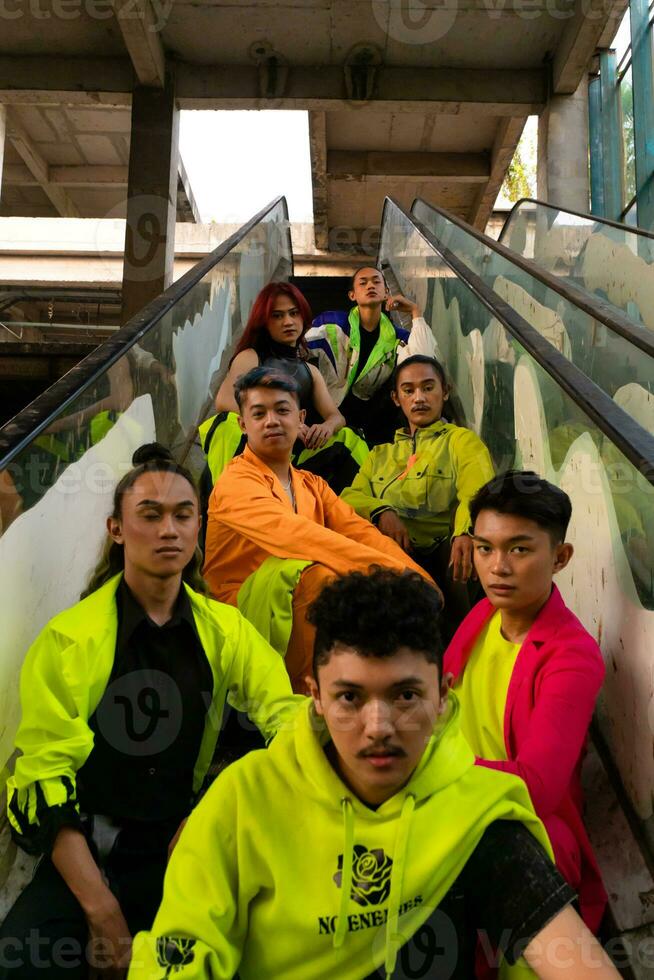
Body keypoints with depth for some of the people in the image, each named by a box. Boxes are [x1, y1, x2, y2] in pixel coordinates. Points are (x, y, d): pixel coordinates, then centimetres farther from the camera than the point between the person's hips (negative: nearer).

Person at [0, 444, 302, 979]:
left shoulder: (225, 629, 0)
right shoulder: (71, 637, -8)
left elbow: (289, 710, -10)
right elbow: (46, 774, -10)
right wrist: (99, 905, -17)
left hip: (189, 849, 2)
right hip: (87, 854, -2)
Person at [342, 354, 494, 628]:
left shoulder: (461, 440, 12)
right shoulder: (380, 454, 26)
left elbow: (478, 493, -8)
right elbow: (350, 497, 9)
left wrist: (466, 533, -31)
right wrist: (380, 511, -14)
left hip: (439, 559, -4)